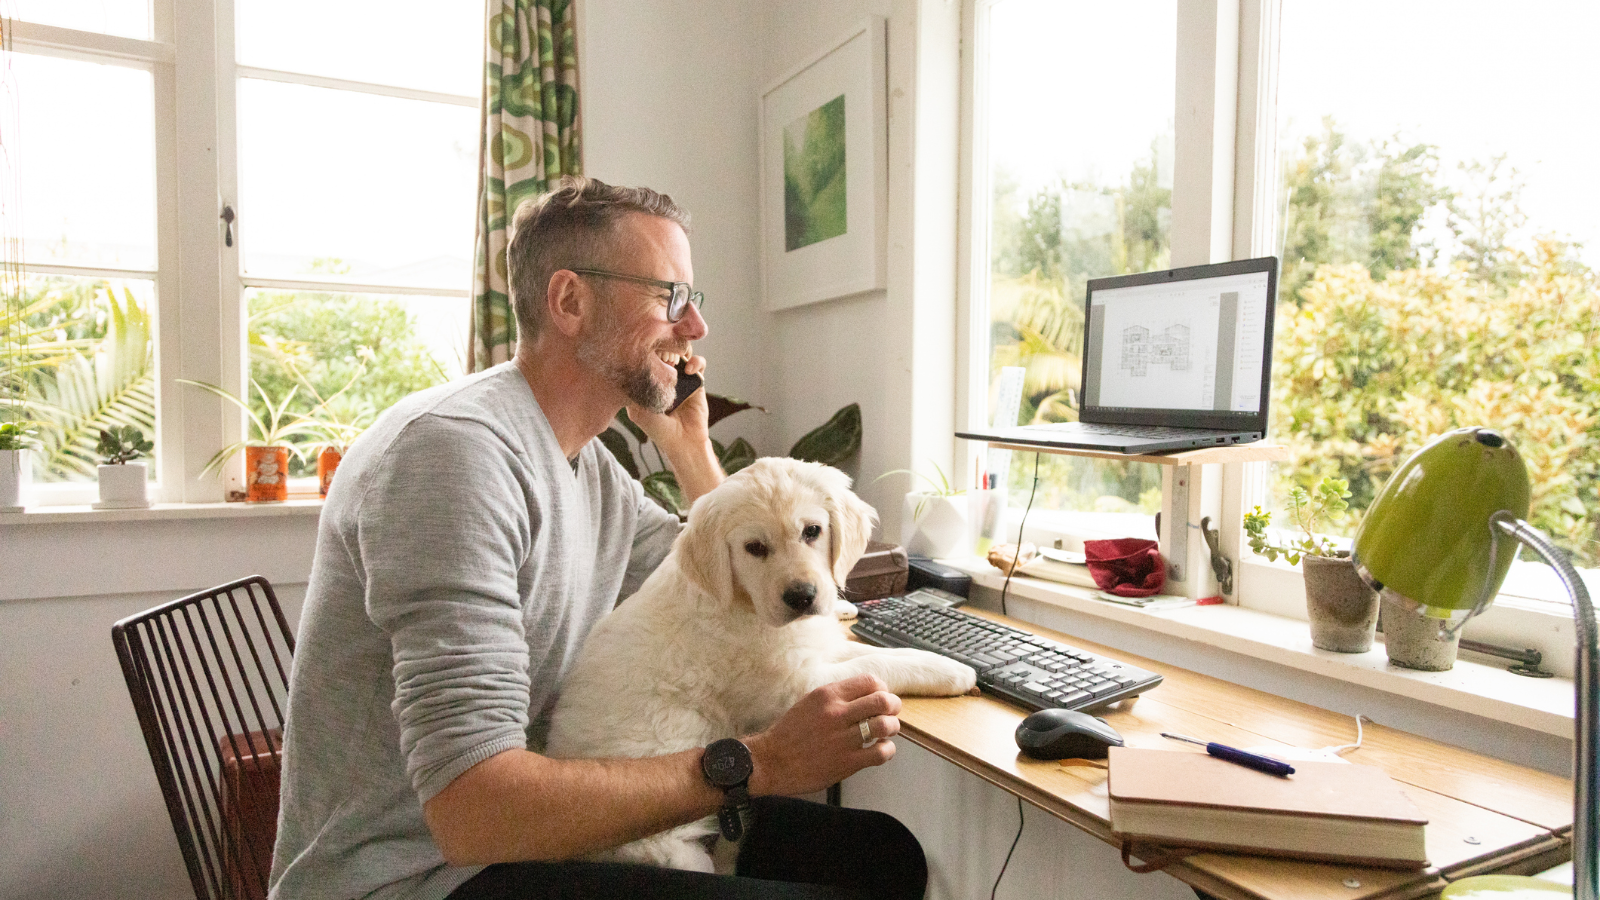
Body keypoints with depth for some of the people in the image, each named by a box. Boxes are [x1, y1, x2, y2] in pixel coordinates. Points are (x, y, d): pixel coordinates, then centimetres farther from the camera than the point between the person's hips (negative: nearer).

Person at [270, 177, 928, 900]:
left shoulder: (592, 468, 7)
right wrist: (759, 761, -29)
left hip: (521, 833, 9)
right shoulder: (457, 445, -23)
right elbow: (473, 811, -29)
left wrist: (686, 439, 6)